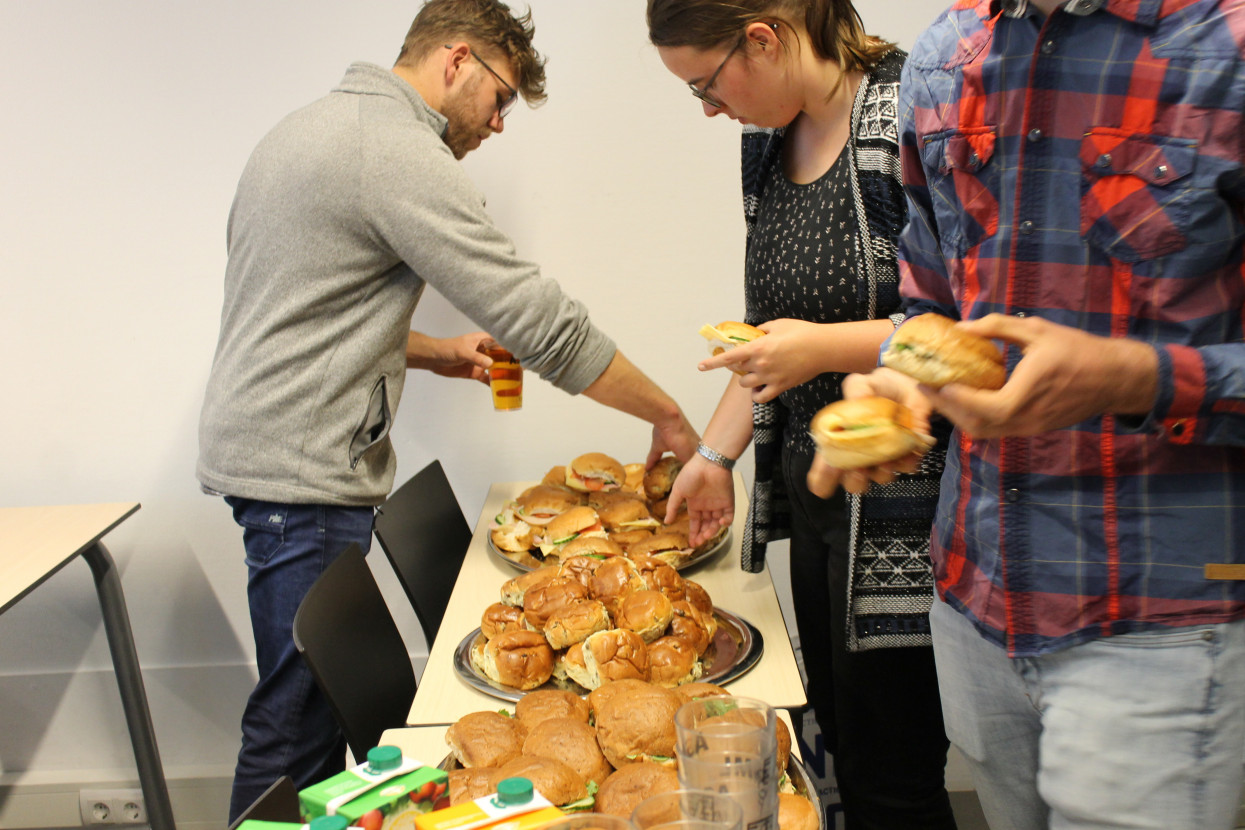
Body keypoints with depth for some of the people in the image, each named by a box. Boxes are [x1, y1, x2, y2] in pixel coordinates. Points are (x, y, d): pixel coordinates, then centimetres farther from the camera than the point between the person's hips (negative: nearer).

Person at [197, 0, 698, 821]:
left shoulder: (312, 126, 16)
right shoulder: (400, 152, -16)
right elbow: (543, 323, -19)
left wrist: (433, 352, 15)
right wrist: (669, 415, -10)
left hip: (261, 441, 10)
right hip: (303, 470, -10)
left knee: (317, 698, 16)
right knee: (298, 719, -1)